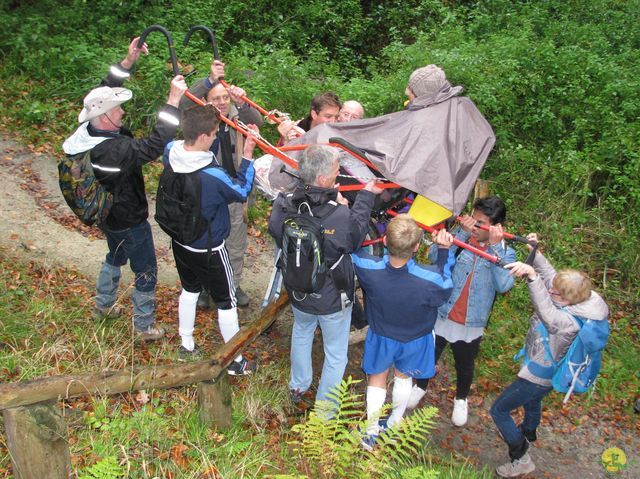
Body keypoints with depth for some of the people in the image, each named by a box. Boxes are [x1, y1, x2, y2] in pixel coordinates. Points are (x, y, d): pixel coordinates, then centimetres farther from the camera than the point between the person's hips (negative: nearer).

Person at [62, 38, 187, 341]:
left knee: (115, 257, 33)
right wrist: (174, 100, -43)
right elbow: (155, 145, -44)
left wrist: (129, 61, -5)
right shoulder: (115, 149, -37)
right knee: (146, 272, 10)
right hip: (129, 222, -9)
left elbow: (104, 92, -1)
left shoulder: (88, 131, -12)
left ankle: (103, 305, 52)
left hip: (108, 215, 9)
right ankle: (145, 327, 26)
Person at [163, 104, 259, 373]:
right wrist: (247, 156, -11)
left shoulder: (171, 153, -17)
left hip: (180, 240, 7)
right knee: (226, 301, 11)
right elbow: (242, 191, -15)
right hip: (208, 250, -7)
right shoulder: (213, 176, -34)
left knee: (189, 289, 29)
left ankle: (186, 345, 44)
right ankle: (236, 361, 25)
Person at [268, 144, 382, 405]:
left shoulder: (282, 205, -23)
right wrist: (365, 197, -1)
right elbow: (356, 237, -13)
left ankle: (298, 387, 56)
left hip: (298, 293, 5)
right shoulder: (340, 216, -35)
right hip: (334, 300, -5)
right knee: (336, 353, 20)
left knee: (301, 334, 35)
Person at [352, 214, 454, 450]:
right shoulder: (430, 280, -40)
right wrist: (443, 250, -16)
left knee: (377, 378, 27)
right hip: (415, 340, 0)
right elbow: (446, 288, -14)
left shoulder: (367, 269, -38)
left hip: (380, 336, 0)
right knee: (403, 377, 29)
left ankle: (371, 432, 40)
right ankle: (395, 425, 51)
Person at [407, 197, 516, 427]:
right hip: (441, 315, 0)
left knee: (465, 365, 22)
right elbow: (434, 256, -24)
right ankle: (420, 386, 50)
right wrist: (462, 233, -29)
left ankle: (461, 399, 50)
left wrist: (495, 247, -27)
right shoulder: (460, 235, -11)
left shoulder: (505, 252, -9)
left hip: (471, 324, 0)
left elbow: (504, 285, -25)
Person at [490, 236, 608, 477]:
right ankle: (528, 433, 66)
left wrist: (532, 276, -75)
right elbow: (549, 274, 0)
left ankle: (520, 459, 18)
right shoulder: (577, 302, -14)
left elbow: (548, 314, -62)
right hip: (548, 369, 10)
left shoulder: (570, 322, -40)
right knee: (532, 400, 37)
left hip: (539, 375, -10)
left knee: (499, 410, 5)